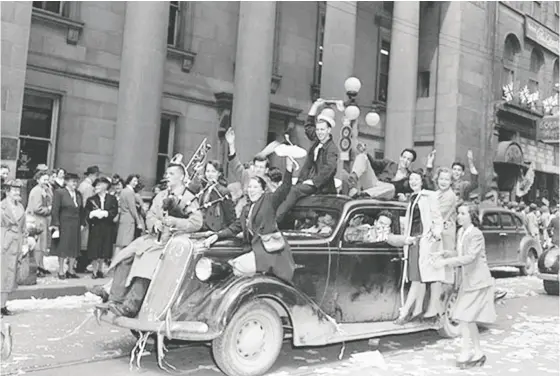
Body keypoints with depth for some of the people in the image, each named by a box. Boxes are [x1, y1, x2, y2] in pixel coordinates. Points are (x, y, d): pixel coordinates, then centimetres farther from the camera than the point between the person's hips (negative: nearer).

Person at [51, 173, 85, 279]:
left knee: (74, 248, 7)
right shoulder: (60, 193, -6)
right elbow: (55, 210, -9)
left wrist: (82, 223, 7)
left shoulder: (78, 194, 10)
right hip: (64, 224, -5)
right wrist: (56, 224, -14)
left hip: (76, 225, 5)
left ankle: (70, 271, 17)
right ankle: (61, 271, 11)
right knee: (63, 248, 1)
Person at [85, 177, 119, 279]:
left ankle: (100, 269, 19)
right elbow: (86, 213, 1)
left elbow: (115, 211, -5)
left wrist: (104, 213, -17)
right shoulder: (91, 199, 6)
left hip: (107, 227, 0)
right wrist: (94, 213, -17)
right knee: (94, 250, -2)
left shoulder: (112, 199, 4)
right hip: (95, 227, 0)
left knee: (104, 250, 5)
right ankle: (94, 270, 7)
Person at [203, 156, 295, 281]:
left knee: (237, 266, -18)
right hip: (254, 249, 7)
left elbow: (284, 189, -15)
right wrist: (217, 236, 4)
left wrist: (289, 168, -28)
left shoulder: (269, 200, 1)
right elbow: (234, 228, 19)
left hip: (269, 250, -7)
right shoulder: (246, 208, 20)